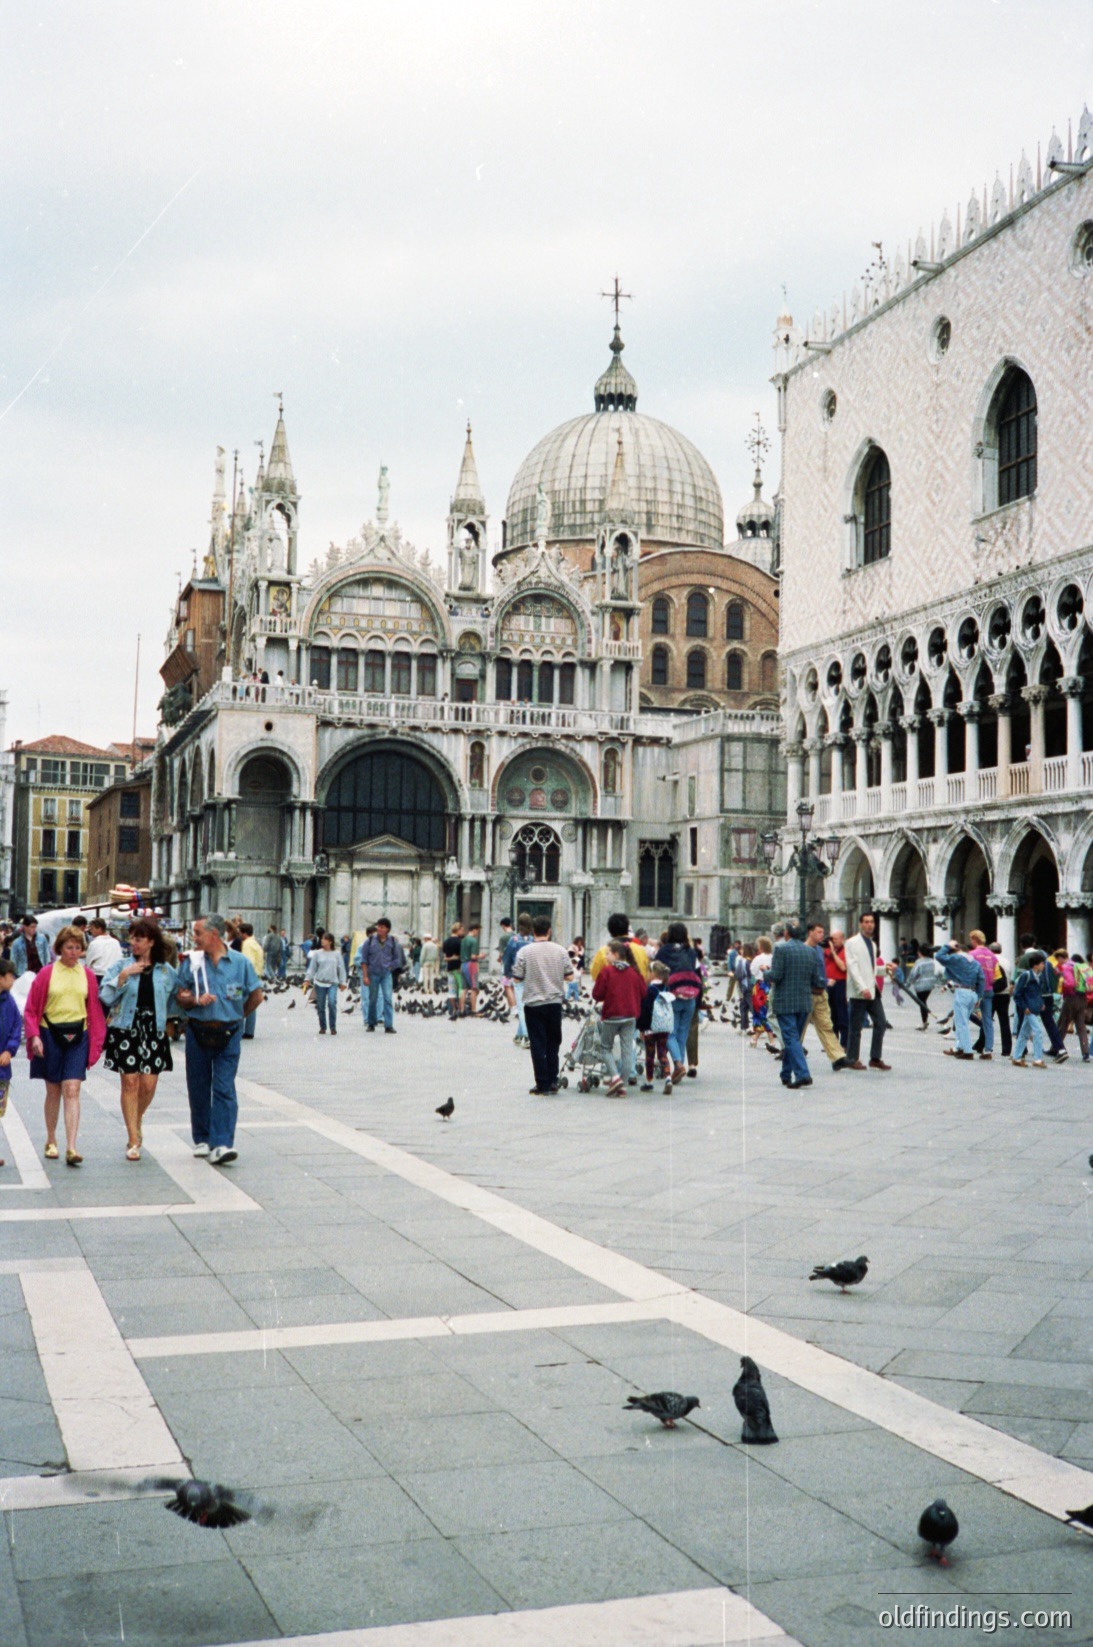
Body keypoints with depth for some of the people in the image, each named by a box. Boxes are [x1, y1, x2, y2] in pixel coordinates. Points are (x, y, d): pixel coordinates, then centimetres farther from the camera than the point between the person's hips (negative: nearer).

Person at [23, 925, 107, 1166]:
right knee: (53, 1091, 10)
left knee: (71, 1091, -8)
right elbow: (31, 1008, 0)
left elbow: (94, 1010, 10)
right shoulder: (47, 973, -2)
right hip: (50, 1035, 0)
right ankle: (51, 1141, 27)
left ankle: (71, 1148, -13)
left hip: (78, 1037, 1)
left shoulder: (87, 975, 5)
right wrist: (34, 1036, -10)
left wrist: (96, 1041, 7)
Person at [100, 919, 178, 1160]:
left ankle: (137, 1118, 31)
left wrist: (166, 1020, 3)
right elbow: (106, 997, -5)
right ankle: (133, 1140, 5)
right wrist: (123, 975, -14)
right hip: (126, 1029, -1)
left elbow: (176, 1000, 14)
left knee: (148, 1084, -2)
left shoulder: (167, 971, 5)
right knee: (130, 1082, -3)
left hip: (154, 1030, 1)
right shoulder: (121, 965, 3)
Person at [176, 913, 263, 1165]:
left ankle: (221, 1144, -14)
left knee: (224, 1089, -9)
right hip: (197, 1033, 2)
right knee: (198, 1089, 8)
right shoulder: (192, 962, 4)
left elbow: (257, 996, 10)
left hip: (227, 1035, -2)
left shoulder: (239, 962, 0)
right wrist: (197, 1000, -14)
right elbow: (181, 997, 5)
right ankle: (201, 1139, 23)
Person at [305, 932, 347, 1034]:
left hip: (332, 983, -1)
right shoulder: (317, 953, 7)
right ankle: (322, 1027, 17)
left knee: (332, 1003, -18)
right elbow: (312, 967, 7)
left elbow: (341, 968, 10)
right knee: (321, 1006, 3)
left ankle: (333, 1027, -8)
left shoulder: (336, 954, 6)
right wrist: (307, 978, -3)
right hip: (320, 983, 1)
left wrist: (342, 982, 7)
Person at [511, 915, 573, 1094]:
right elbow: (569, 976, 1)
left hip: (533, 1004, -2)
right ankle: (553, 1081, 16)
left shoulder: (525, 952, -9)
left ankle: (542, 1085, 3)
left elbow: (517, 979, -8)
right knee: (553, 1043, 15)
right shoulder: (560, 950, -2)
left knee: (538, 1044, 3)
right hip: (555, 1002, 2)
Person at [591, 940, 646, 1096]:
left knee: (606, 1047, 11)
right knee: (628, 1050, 5)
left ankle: (615, 1076, -8)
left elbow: (597, 994, -9)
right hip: (630, 1016, 4)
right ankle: (623, 1085, 4)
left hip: (611, 1015, -4)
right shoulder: (634, 972, 4)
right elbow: (643, 993, 9)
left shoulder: (606, 971, -9)